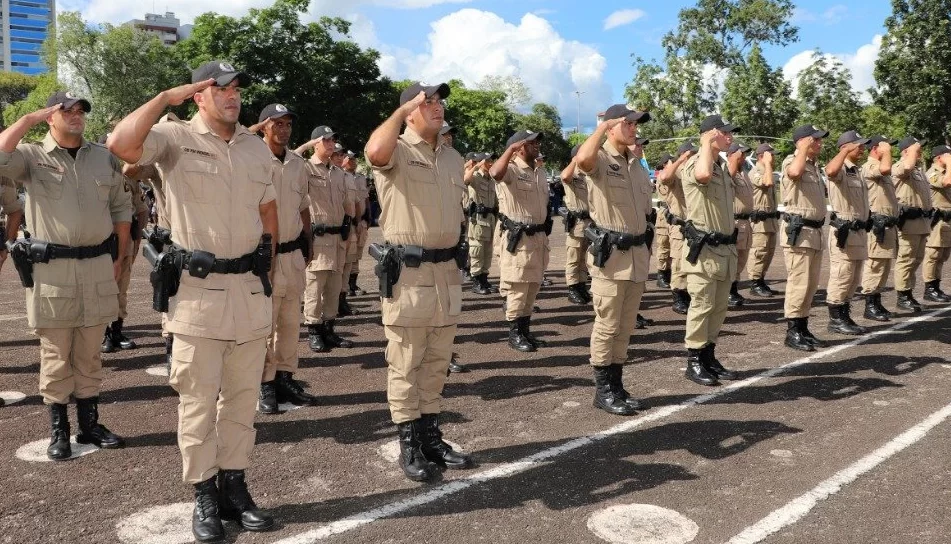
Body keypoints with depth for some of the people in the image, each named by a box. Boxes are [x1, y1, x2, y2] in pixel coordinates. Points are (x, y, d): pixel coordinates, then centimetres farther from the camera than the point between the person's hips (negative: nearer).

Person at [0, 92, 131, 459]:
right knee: (56, 355, 6)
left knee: (89, 354, 12)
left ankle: (90, 424, 24)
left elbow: (121, 209, 14)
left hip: (98, 265, 3)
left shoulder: (104, 158, 10)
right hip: (51, 268, -3)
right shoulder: (32, 157, 0)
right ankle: (59, 430, 18)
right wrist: (30, 118, -12)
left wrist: (118, 259, 10)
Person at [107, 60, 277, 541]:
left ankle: (234, 484, 24)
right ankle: (204, 495, 18)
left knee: (242, 396, 12)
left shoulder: (257, 147, 11)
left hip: (250, 287, 5)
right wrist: (167, 97, -16)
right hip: (198, 286, -5)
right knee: (198, 398, 4)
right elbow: (120, 144, -24)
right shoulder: (175, 138, -4)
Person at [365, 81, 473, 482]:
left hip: (446, 269, 7)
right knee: (405, 363, 2)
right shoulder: (398, 151, -7)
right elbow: (375, 152, -33)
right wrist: (403, 109, -20)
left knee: (437, 361, 14)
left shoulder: (453, 158, 16)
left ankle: (430, 435, 26)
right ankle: (409, 444, 13)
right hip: (407, 269, -7)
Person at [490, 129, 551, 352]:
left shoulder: (541, 173, 16)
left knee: (533, 286, 13)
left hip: (539, 235, 8)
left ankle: (525, 329, 23)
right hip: (517, 236, -8)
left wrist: (545, 235, 20)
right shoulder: (511, 169, -10)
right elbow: (495, 173, -35)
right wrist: (511, 148, -28)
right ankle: (514, 333, 5)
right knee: (518, 286, -4)